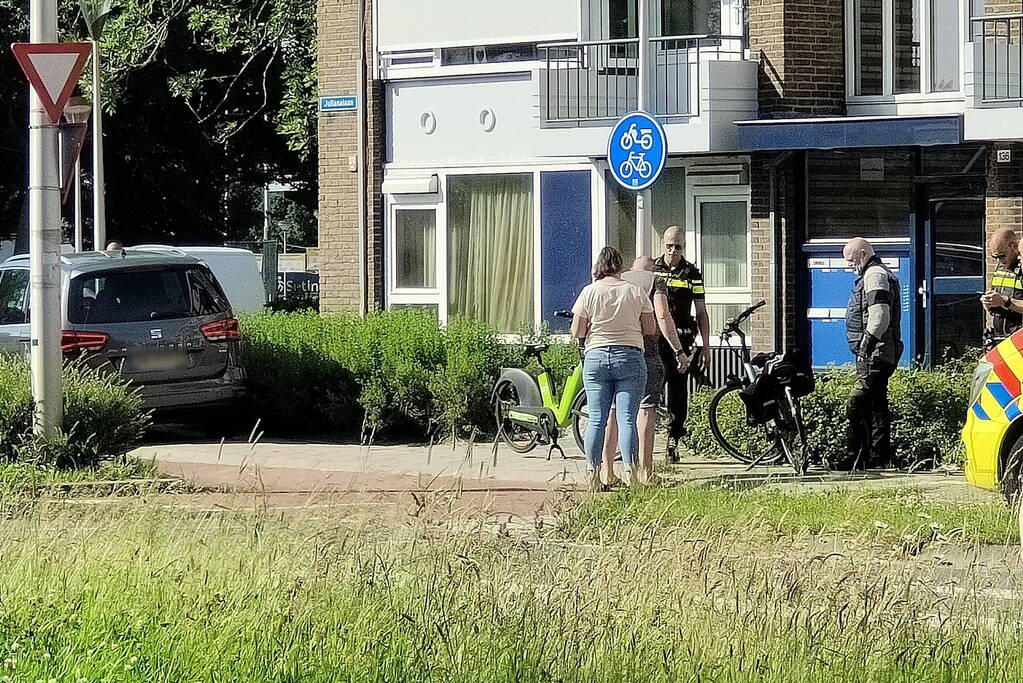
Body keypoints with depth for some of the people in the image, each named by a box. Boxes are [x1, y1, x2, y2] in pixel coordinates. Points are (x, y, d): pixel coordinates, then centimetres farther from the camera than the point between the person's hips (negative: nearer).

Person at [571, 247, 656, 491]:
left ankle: (593, 476, 2)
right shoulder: (636, 292, 1)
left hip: (596, 357, 0)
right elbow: (650, 328, 5)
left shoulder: (589, 292, -1)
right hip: (630, 356, 0)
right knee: (627, 419, -3)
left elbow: (577, 332, -2)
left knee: (596, 419, 4)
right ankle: (630, 474, -10)